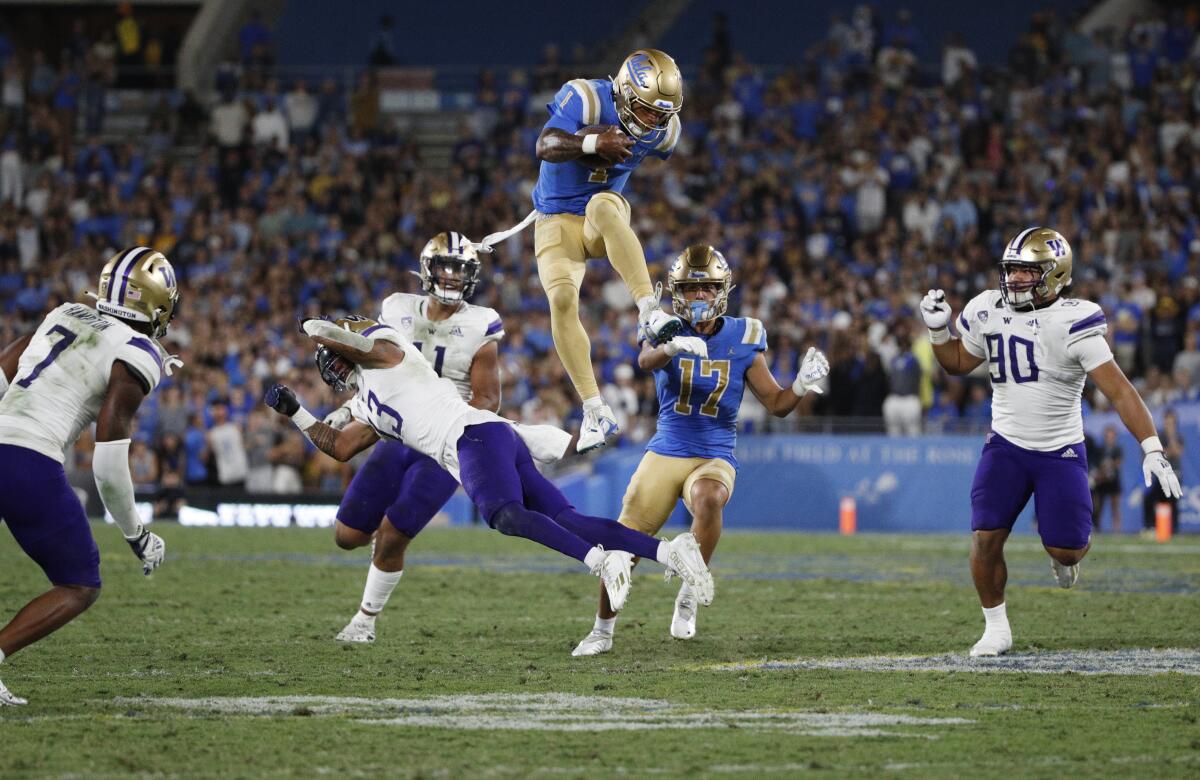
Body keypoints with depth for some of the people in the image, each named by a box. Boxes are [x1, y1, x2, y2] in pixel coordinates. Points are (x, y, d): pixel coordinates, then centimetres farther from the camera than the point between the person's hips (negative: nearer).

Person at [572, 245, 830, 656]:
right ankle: (602, 630, 25)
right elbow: (646, 360, -29)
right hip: (665, 452, 1)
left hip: (715, 457, -1)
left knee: (708, 500, -36)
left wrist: (802, 385, -18)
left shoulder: (742, 339, 1)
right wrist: (673, 347, -51)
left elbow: (776, 403, 4)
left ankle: (688, 596, -16)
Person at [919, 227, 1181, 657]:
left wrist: (1152, 449, -25)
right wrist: (938, 328, -1)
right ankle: (996, 628, 8)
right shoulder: (988, 313, -1)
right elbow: (957, 363, 19)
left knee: (1065, 549, -7)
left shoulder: (1072, 322, -17)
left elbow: (1118, 390, -19)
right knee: (985, 538, -11)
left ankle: (1065, 550, 33)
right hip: (1006, 445, 3)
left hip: (1061, 452, -3)